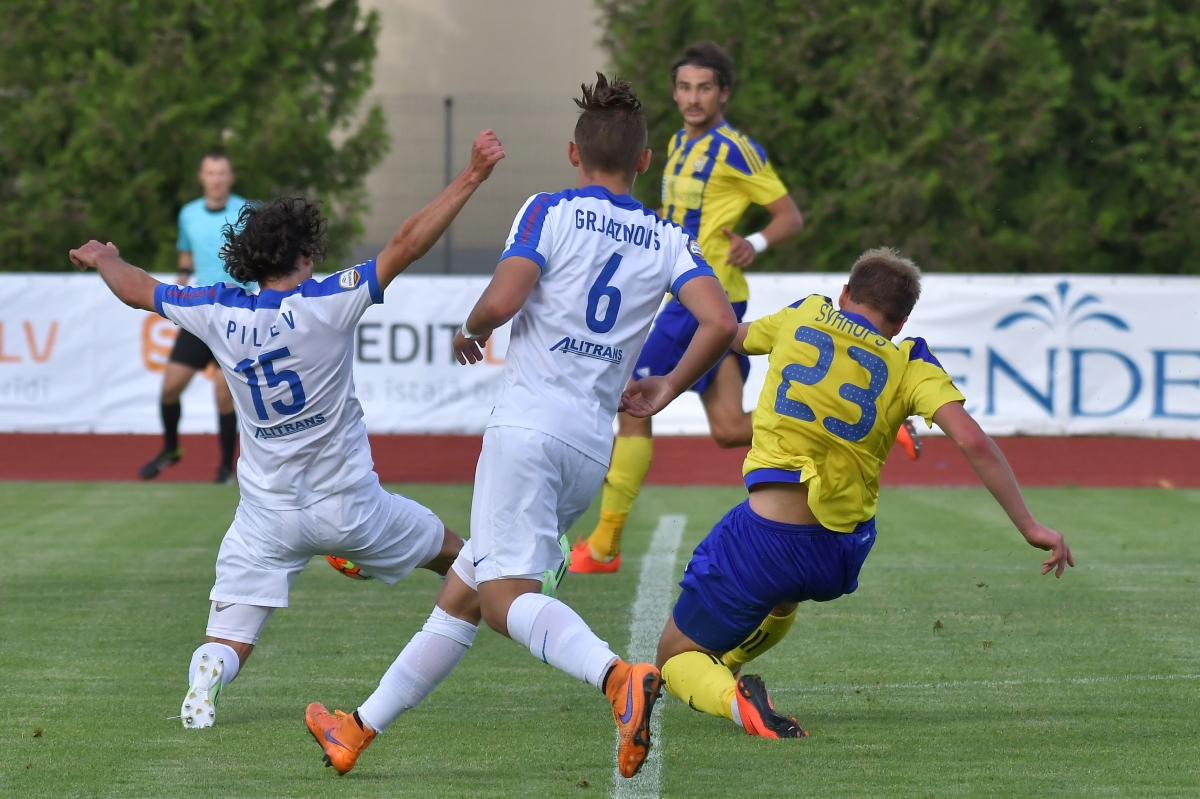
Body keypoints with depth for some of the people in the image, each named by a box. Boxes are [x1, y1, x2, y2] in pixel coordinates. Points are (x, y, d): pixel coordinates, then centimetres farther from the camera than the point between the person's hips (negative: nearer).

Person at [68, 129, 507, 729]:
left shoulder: (219, 314, -6)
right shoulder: (328, 304, -16)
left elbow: (138, 290, 11)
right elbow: (407, 244, -18)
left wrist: (104, 259, 33)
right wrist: (472, 176, -16)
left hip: (266, 517, 2)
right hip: (350, 508, -2)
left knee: (228, 639, 2)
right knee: (452, 553, 23)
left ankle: (205, 678, -28)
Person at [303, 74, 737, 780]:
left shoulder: (551, 212, 0)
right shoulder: (667, 241, 10)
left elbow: (503, 299, -14)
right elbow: (721, 323, -4)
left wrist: (471, 332, 9)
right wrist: (668, 388, 12)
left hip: (533, 424, -6)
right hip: (595, 449, 6)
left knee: (507, 595, -18)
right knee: (461, 593, 15)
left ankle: (618, 676, -45)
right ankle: (361, 729, 22)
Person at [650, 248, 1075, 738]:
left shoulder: (803, 316, 9)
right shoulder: (911, 364, 3)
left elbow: (734, 338, 31)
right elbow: (972, 441, -11)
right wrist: (1030, 527, -7)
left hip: (763, 539, -3)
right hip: (841, 559, 3)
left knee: (676, 655, 10)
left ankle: (728, 696, -19)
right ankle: (723, 673, 44)